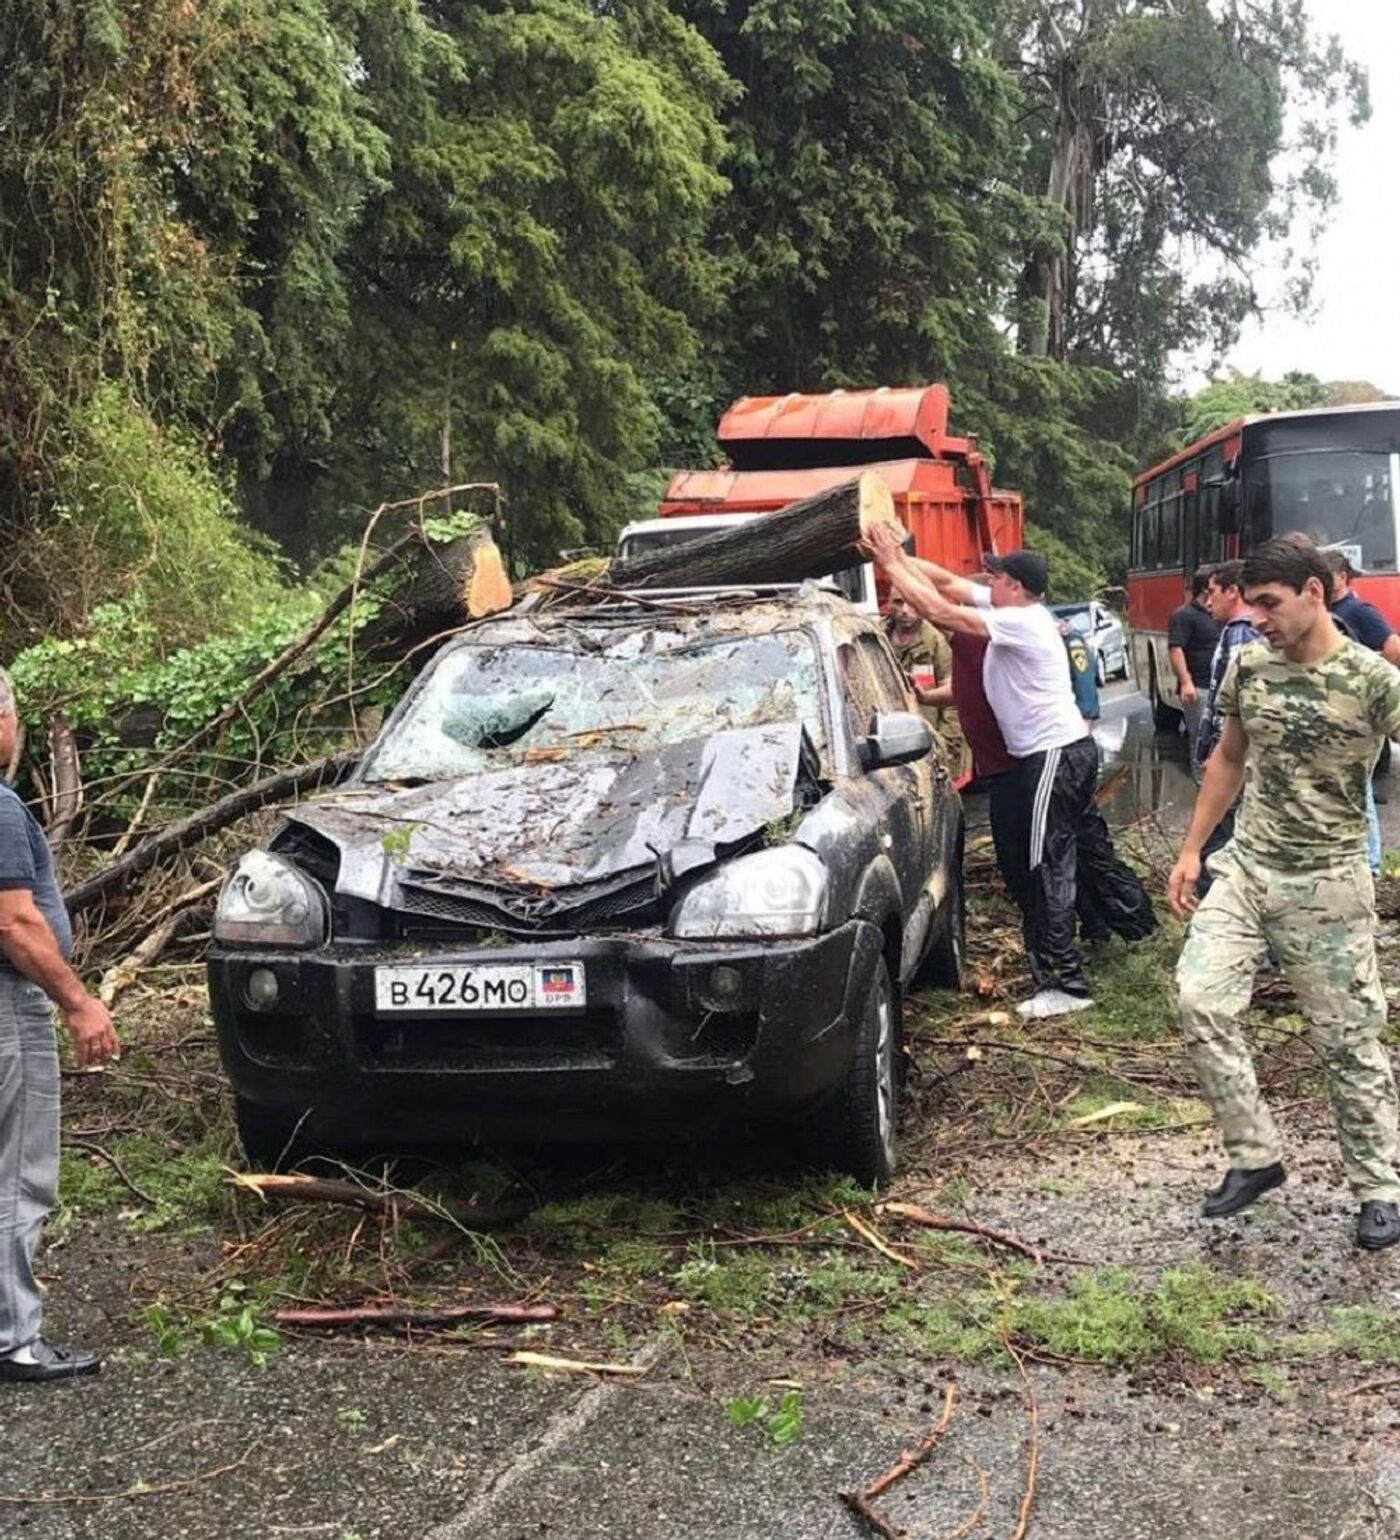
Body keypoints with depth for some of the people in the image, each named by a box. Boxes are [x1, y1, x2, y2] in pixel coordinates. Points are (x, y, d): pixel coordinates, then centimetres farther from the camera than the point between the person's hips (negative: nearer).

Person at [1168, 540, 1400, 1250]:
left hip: (1327, 883, -4)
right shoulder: (1247, 667, 2)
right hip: (1245, 868, 4)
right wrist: (1191, 849, 14)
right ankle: (1255, 1156, 6)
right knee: (1201, 1000, -10)